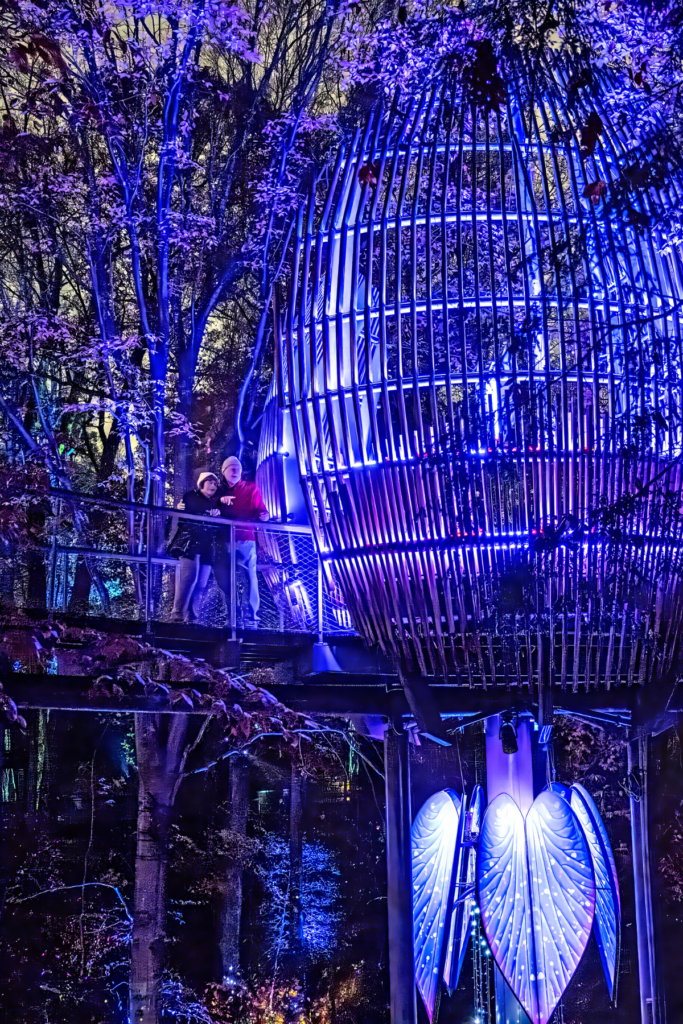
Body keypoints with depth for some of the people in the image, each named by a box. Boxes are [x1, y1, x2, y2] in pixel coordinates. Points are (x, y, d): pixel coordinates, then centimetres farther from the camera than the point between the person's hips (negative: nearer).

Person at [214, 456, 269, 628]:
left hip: (245, 539, -2)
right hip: (224, 540, 2)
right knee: (223, 579, 2)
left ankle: (252, 617, -8)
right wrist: (220, 500, -14)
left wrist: (264, 515, -16)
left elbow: (260, 509, 7)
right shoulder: (218, 490, 17)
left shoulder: (251, 488, 13)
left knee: (249, 577, -9)